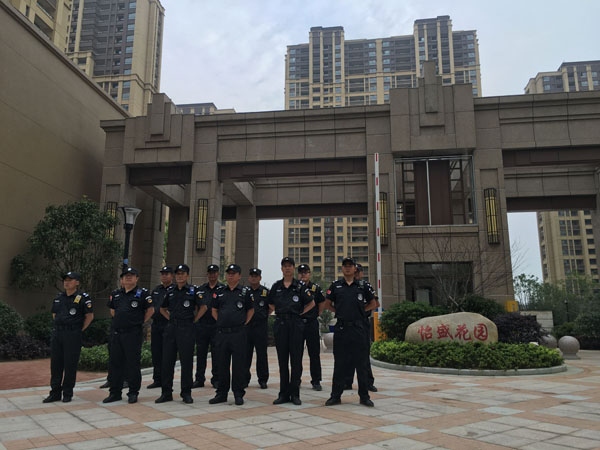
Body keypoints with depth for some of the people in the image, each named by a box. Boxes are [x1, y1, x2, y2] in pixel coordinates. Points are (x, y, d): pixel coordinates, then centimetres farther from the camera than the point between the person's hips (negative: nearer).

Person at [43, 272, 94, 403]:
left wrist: (79, 330, -4)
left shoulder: (82, 297, -6)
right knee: (55, 364, 8)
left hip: (73, 336, -6)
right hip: (57, 334, 6)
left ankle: (67, 394, 10)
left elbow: (90, 316, -5)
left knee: (70, 365, -1)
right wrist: (59, 326, 15)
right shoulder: (59, 297, 12)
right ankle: (55, 393, 17)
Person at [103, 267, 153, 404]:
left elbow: (150, 310, -3)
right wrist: (118, 320, 15)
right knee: (115, 362, 11)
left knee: (133, 364, 0)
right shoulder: (116, 294, 13)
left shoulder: (142, 293, -5)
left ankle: (133, 393, 10)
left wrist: (141, 322, -4)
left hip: (133, 333, -6)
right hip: (117, 333, 6)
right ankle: (115, 393, 22)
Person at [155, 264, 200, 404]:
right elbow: (162, 308, 25)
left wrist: (193, 320, 0)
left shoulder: (193, 290, -1)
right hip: (171, 328, 5)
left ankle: (186, 393, 10)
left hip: (186, 329, -4)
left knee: (186, 361, 0)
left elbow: (203, 307, 2)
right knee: (167, 360, 6)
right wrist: (170, 319, 12)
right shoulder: (170, 291, 12)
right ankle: (166, 393, 15)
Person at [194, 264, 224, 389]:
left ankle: (216, 379, 10)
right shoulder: (200, 289, 13)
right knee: (200, 353, 8)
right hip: (201, 325, 4)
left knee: (216, 354, 0)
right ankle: (199, 379, 17)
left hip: (216, 326, -3)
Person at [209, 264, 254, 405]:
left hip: (238, 333, -3)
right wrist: (221, 322, 7)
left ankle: (238, 394, 10)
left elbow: (250, 310, 12)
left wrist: (244, 323, 3)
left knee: (238, 364, 0)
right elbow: (214, 310, 18)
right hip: (222, 332, 3)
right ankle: (221, 393, 19)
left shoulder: (244, 292, 3)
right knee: (222, 363, 9)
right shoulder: (219, 292, 10)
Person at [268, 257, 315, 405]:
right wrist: (278, 313, 8)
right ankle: (283, 394, 13)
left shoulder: (299, 286, 2)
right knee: (282, 360, 6)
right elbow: (271, 305, 21)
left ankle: (294, 393, 8)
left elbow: (311, 303, 8)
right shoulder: (276, 286, 10)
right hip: (280, 324, 3)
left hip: (296, 324, -2)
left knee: (296, 360, 0)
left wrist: (301, 313, 1)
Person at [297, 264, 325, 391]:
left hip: (312, 324, 0)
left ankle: (316, 381, 10)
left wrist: (315, 315, 8)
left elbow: (321, 304, 15)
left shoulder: (316, 288, 4)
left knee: (314, 354, 2)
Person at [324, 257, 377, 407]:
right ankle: (336, 396, 14)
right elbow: (327, 304, 16)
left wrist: (360, 310, 7)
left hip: (359, 328, 0)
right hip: (341, 328, 0)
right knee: (339, 363, 6)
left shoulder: (362, 286, 7)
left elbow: (373, 303, 16)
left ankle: (364, 396, 13)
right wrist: (339, 311, 7)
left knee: (361, 364, 4)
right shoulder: (335, 285, 7)